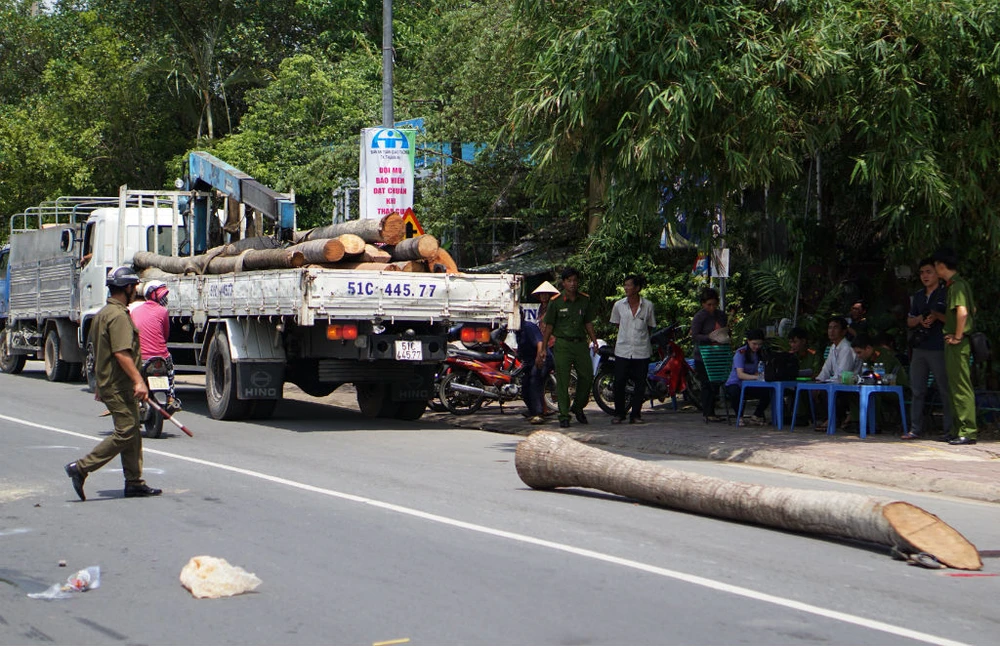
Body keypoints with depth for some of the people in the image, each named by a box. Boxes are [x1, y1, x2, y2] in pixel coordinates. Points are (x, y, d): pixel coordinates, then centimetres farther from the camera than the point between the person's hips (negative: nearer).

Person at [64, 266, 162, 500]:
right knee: (125, 433, -9)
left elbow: (98, 348, 23)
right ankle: (81, 468, -10)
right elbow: (121, 353, -24)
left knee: (132, 433, 12)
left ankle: (134, 483, 15)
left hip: (108, 383, 11)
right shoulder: (119, 316, -16)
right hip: (119, 387, -11)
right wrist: (138, 381, -26)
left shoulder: (103, 313, 16)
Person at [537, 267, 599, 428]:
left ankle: (578, 407, 27)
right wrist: (542, 350, -3)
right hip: (562, 344, -3)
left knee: (587, 376, 4)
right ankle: (564, 416, 4)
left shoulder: (585, 300, 7)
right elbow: (548, 327, -1)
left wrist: (594, 341, 2)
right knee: (562, 381, -3)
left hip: (581, 343, 3)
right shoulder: (556, 302, -4)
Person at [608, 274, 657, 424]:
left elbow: (650, 327, 11)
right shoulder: (618, 305, 1)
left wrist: (640, 336, 5)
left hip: (641, 351, 0)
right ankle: (619, 413, 12)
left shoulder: (648, 306, -1)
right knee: (619, 383, -2)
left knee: (640, 384, 1)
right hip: (622, 351, 0)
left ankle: (636, 414, 11)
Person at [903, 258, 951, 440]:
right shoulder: (917, 296, 18)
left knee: (945, 390, -4)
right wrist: (919, 319, -2)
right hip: (919, 348, 6)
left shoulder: (946, 294, 1)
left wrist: (937, 316, -19)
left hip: (939, 349, -6)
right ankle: (915, 428, 9)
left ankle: (950, 430, -2)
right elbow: (909, 321, 19)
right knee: (917, 390, 6)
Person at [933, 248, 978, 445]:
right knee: (956, 387, 14)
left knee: (961, 387, -9)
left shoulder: (956, 285, -15)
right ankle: (959, 429, 18)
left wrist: (957, 336, -20)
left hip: (957, 344, -10)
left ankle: (968, 432, -9)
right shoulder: (958, 283, 16)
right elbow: (972, 309, 28)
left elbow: (962, 311, -29)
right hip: (957, 343, 10)